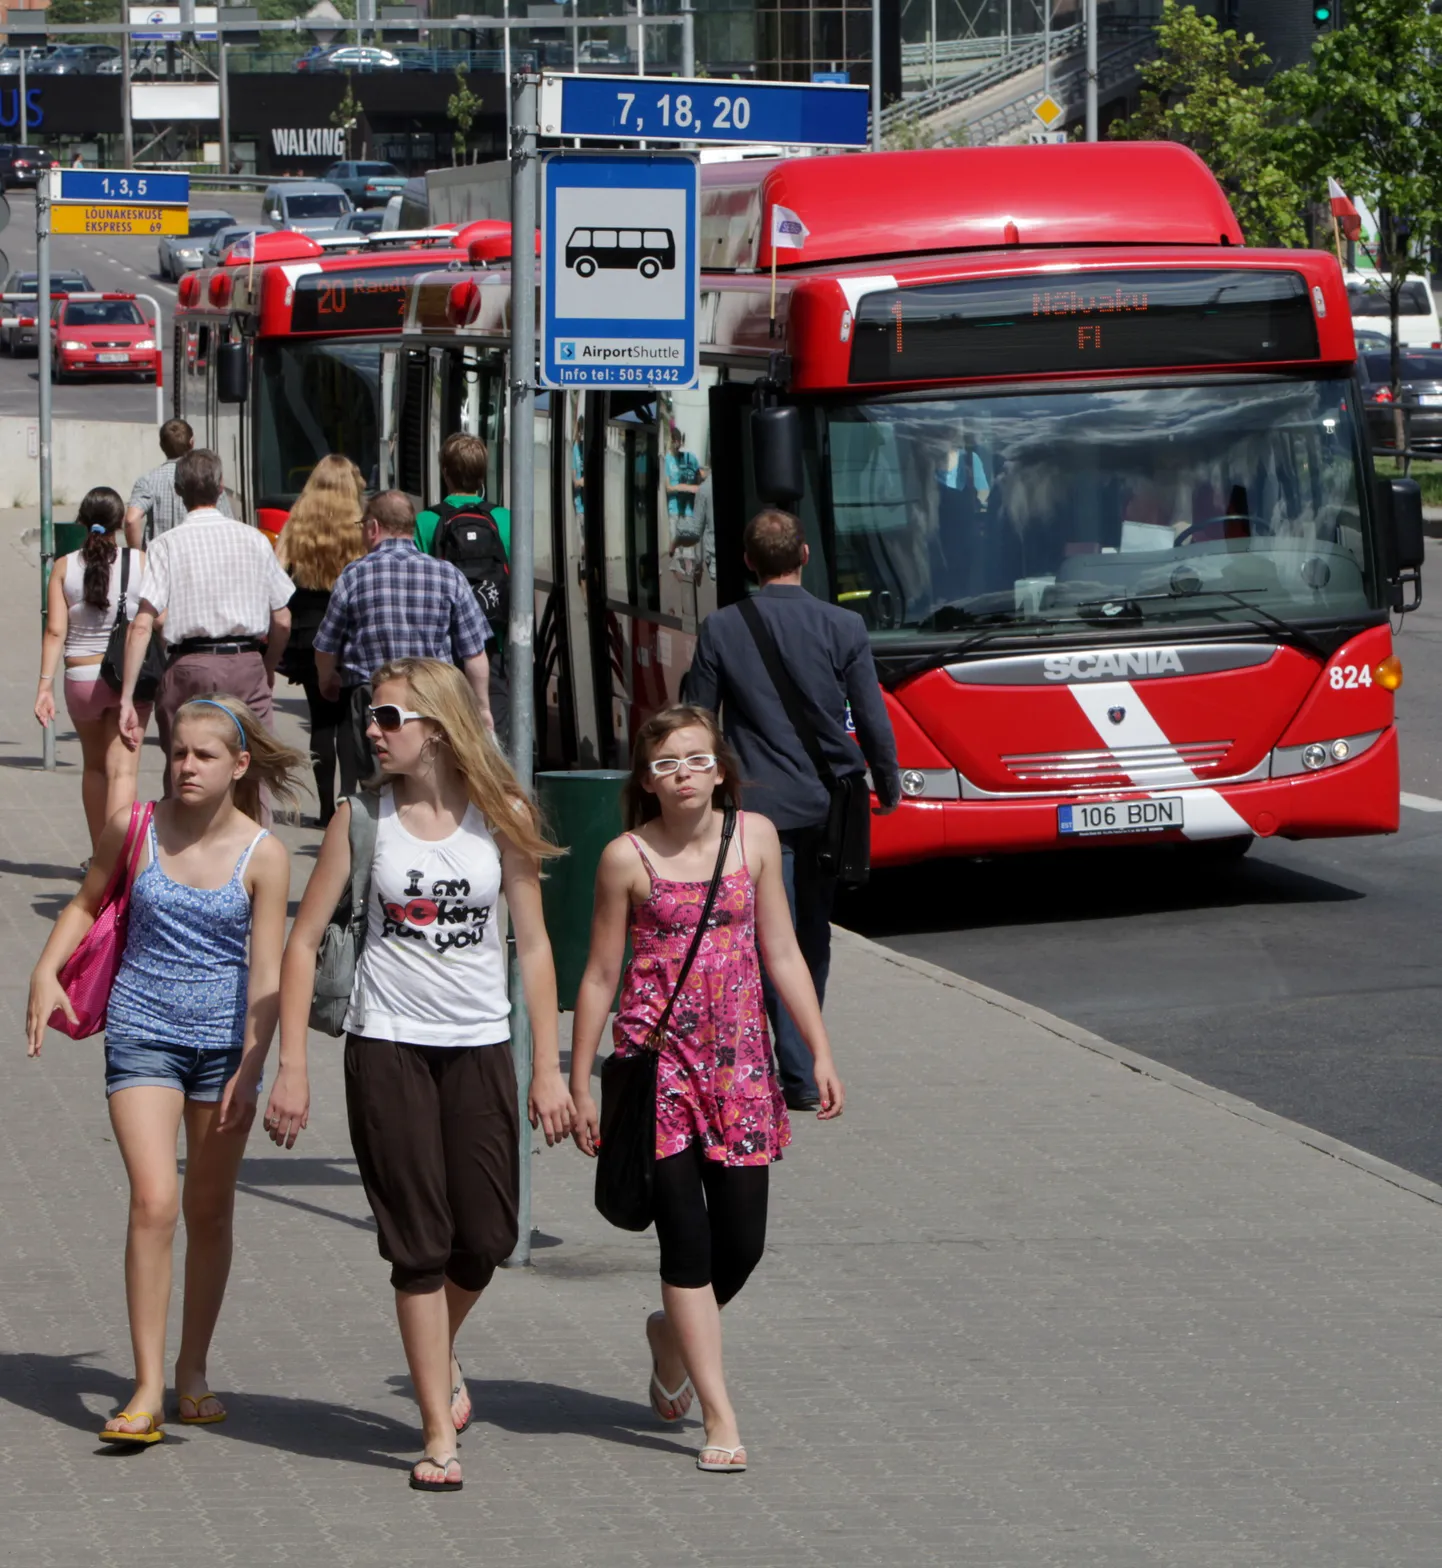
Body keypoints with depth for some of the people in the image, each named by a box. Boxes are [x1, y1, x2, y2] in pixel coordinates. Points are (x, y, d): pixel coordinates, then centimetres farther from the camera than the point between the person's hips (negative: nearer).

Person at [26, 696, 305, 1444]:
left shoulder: (263, 856, -6)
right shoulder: (135, 829, -2)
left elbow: (265, 971, -8)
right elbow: (87, 903, 15)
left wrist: (249, 1071, -15)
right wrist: (46, 971, 0)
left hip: (224, 1041, 0)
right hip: (142, 1033, 0)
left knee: (210, 1210, 10)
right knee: (153, 1200, -14)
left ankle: (193, 1371, 26)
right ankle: (147, 1387, -14)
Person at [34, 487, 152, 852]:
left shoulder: (64, 567, -2)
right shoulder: (141, 562, -5)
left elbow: (55, 630, -6)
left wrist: (45, 685, -6)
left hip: (81, 678, 2)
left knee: (94, 766, 20)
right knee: (122, 770, -4)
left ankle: (100, 854, 27)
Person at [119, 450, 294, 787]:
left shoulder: (166, 546, -1)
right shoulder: (255, 540, 5)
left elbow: (142, 625, -9)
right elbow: (282, 622, 7)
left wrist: (127, 697, -9)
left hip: (189, 668, -1)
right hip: (247, 665, 1)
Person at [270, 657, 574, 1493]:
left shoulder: (501, 817, -2)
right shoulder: (364, 817, -3)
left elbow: (533, 945, 3)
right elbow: (305, 940, 0)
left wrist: (549, 1070, 0)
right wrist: (293, 1069, -6)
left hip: (480, 1047, 1)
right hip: (388, 1047, -1)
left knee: (488, 1238, 2)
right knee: (419, 1243, -2)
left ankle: (442, 1352, 35)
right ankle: (440, 1433, 5)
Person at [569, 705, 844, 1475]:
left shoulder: (754, 837, 3)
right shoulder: (628, 858, -5)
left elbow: (781, 953, 8)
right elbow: (600, 974, 1)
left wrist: (820, 1051, 5)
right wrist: (579, 1083, 3)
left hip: (738, 1060, 3)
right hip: (657, 1057, -3)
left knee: (742, 1242, 3)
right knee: (686, 1233, -7)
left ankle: (673, 1335, 35)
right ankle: (719, 1417, -2)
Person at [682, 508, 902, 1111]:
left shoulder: (720, 630, -6)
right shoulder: (844, 628, -5)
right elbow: (873, 720, -1)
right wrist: (888, 786, 15)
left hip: (758, 804, -2)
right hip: (828, 804, 2)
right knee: (814, 937, 16)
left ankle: (799, 1073, -13)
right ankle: (806, 1060, 26)